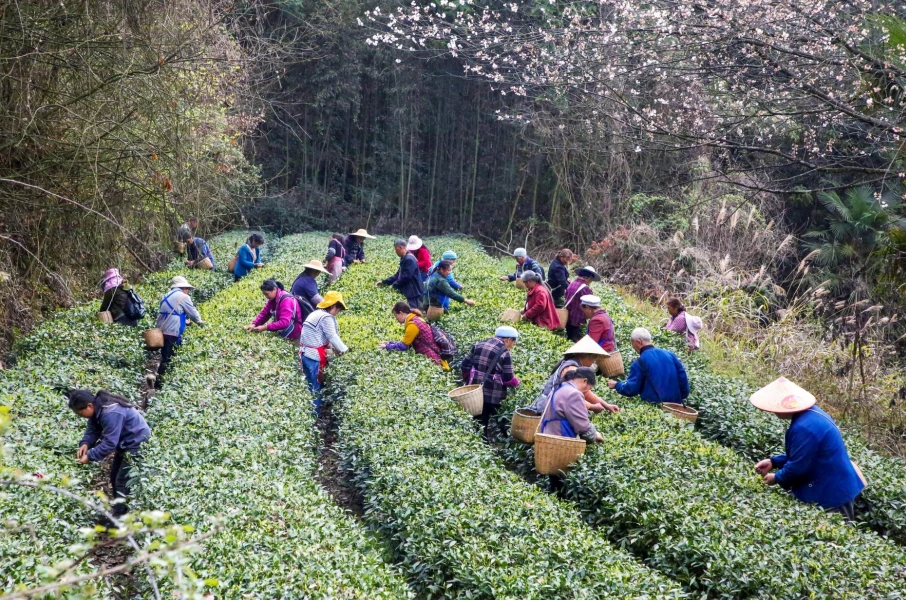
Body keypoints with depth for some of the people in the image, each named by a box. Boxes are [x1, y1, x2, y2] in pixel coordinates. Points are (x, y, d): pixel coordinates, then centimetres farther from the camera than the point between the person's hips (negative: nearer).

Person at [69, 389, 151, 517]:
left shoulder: (110, 413, -34)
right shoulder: (97, 409, -4)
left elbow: (109, 443, -32)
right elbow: (92, 429, 2)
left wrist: (90, 456, -28)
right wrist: (85, 443, -18)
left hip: (137, 442, -10)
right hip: (125, 442, 10)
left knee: (122, 480, -10)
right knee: (114, 477, 18)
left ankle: (120, 516, -2)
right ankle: (118, 510, 32)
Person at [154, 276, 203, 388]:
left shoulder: (167, 296, 19)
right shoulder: (183, 297, -4)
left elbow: (160, 314, 18)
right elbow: (193, 313, 1)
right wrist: (200, 322, 18)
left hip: (161, 332, 8)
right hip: (172, 333, -8)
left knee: (164, 358, 15)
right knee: (168, 360, -5)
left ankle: (158, 382, 16)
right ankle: (159, 383, -7)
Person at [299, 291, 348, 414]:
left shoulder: (316, 314, 17)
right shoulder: (326, 317, -14)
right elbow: (332, 337, -14)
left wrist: (335, 348, 12)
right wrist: (344, 350, -3)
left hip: (305, 354, 9)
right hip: (315, 357, -9)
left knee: (312, 385, 18)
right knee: (318, 386, 1)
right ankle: (317, 412, 7)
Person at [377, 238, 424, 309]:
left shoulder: (409, 259, -19)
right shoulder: (405, 258, 15)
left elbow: (406, 277, -23)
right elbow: (398, 274, 20)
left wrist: (395, 285, -11)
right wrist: (385, 282, 16)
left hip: (414, 291, -11)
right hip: (411, 291, 11)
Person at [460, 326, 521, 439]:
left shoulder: (479, 345, 6)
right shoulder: (505, 353, -11)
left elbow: (465, 365, 7)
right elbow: (508, 378, -12)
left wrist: (468, 380, 19)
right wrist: (516, 383, 8)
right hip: (494, 395, -5)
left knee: (479, 419, 16)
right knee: (500, 421, 9)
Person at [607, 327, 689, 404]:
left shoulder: (640, 362, -9)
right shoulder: (669, 354, 5)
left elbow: (631, 389, -8)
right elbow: (682, 377, 6)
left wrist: (616, 385, 11)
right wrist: (682, 398, 16)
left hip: (655, 405, -6)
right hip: (675, 403, 6)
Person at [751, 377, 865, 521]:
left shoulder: (804, 428, -31)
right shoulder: (810, 413, 2)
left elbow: (798, 466, -24)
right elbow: (799, 454, 14)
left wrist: (777, 478, -6)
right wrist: (773, 462, 6)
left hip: (832, 493, -11)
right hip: (836, 487, 11)